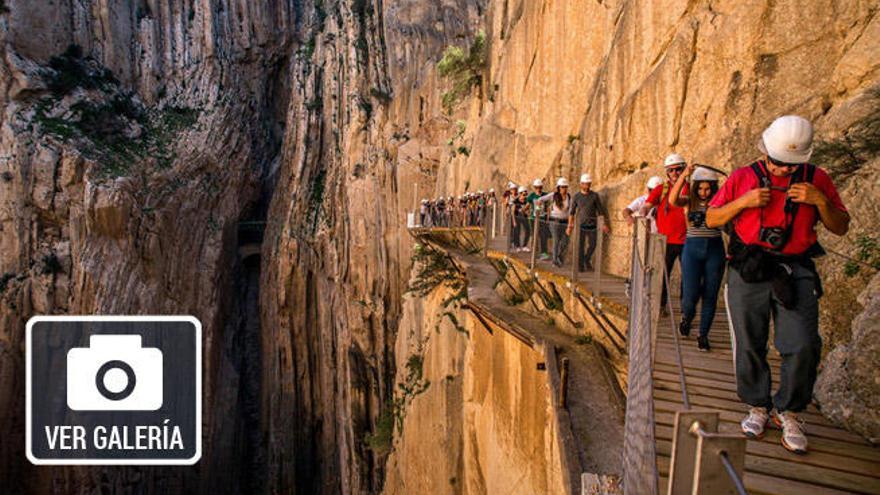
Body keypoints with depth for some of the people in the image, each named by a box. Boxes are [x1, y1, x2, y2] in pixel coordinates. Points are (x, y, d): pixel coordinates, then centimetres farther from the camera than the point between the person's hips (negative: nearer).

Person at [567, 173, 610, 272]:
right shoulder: (576, 196, 1)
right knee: (580, 246, -1)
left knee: (593, 245, 2)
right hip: (580, 224, -1)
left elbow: (601, 210, 4)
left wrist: (605, 224, -1)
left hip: (592, 224, 1)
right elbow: (572, 212, 5)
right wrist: (570, 226, 2)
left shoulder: (595, 196, 1)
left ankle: (587, 260, 28)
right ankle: (580, 266, 8)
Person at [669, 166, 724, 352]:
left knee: (710, 296, 3)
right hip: (692, 248, -1)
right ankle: (687, 316, 29)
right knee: (690, 294, -6)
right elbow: (672, 200, -19)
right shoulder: (689, 202, 2)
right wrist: (683, 175, -25)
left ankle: (703, 335, 18)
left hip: (715, 249, 1)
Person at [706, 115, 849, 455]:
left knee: (803, 347, -6)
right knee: (749, 346, 4)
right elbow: (711, 219, 6)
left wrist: (821, 201, -10)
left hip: (796, 272, 1)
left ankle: (788, 412, 14)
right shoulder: (743, 178, 4)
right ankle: (758, 406, 23)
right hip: (748, 273, 0)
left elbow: (840, 227, 9)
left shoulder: (816, 179, 6)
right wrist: (743, 202, -11)